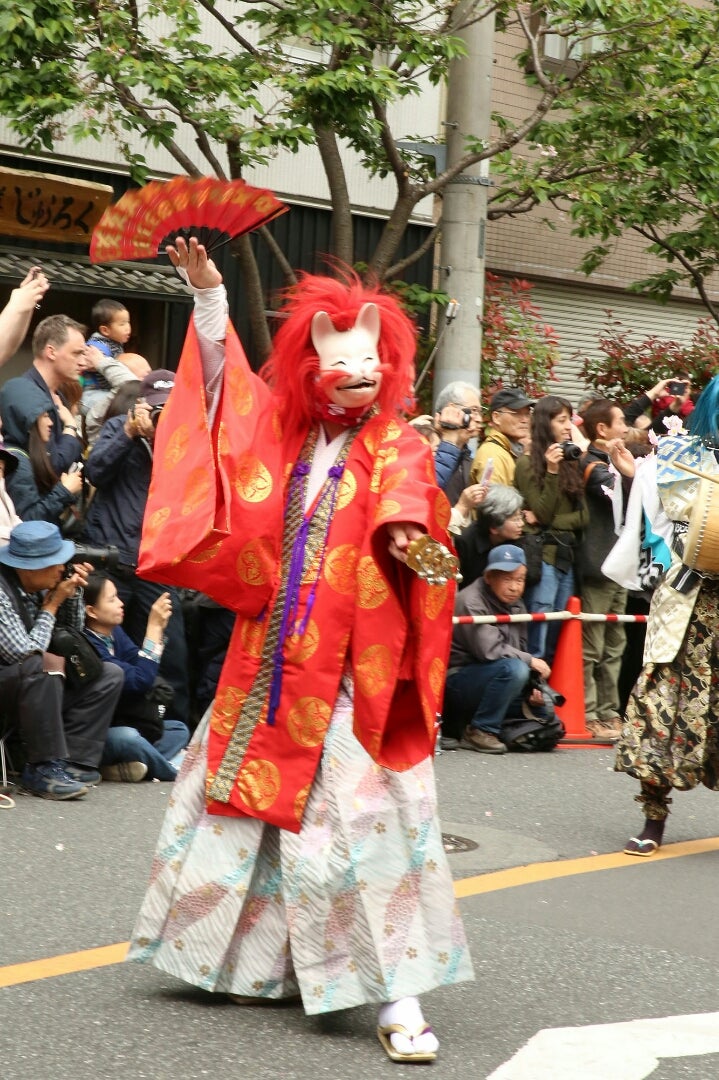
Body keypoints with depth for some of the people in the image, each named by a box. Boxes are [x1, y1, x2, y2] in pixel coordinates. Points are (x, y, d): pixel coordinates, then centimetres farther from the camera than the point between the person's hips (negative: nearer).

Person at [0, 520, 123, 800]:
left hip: (34, 689, 9)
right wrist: (51, 605, -16)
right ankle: (43, 769, -25)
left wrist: (74, 590, -5)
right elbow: (24, 654, -26)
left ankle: (71, 762, -11)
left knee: (109, 676, 0)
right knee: (38, 667, -36)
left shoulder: (39, 585, 0)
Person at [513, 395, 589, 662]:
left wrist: (548, 522, -9)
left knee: (559, 638, 8)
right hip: (543, 556, -6)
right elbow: (543, 513, -11)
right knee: (538, 638, -7)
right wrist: (552, 471, -17)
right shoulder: (527, 464, -4)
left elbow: (584, 515, 5)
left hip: (567, 556, 6)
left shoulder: (571, 464, 12)